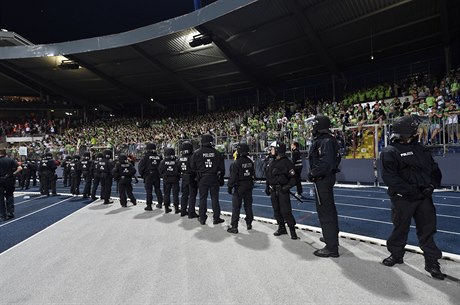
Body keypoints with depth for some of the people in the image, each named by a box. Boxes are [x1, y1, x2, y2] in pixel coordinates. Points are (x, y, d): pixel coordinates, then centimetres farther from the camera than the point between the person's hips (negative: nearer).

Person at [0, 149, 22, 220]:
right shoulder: (11, 160, -1)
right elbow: (20, 168, -11)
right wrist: (13, 173, -1)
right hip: (10, 180, 2)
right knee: (10, 197, 14)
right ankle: (10, 213, 13)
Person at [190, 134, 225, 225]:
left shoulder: (197, 153, -5)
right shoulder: (217, 153, -1)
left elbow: (193, 167, 0)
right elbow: (222, 168, 3)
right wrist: (221, 178, 13)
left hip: (202, 179, 0)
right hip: (214, 178, 1)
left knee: (202, 198, 8)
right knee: (214, 198, 8)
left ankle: (202, 219, 15)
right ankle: (216, 218, 15)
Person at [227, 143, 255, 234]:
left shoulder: (236, 163, -18)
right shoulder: (250, 162, 3)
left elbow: (233, 177, -17)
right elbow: (253, 174, 12)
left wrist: (230, 186, -7)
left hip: (239, 186, -6)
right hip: (248, 186, 6)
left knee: (236, 207, 0)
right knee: (248, 205, 16)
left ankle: (234, 227, 3)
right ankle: (249, 224, 27)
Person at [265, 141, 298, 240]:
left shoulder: (286, 162, -11)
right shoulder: (272, 163, 11)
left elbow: (293, 178, -11)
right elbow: (268, 177, 19)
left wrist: (288, 186, -22)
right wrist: (268, 187, 16)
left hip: (282, 191, -7)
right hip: (273, 191, 7)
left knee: (286, 211, -6)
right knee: (277, 210, 13)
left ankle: (292, 230, 7)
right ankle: (281, 228, 27)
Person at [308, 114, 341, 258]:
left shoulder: (325, 141, -21)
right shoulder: (328, 140, 10)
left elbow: (326, 163, -30)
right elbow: (336, 158, 15)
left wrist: (312, 173, -17)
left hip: (322, 180, -11)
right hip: (328, 177, 11)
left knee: (324, 211, -4)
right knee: (329, 208, 23)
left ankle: (331, 247, 4)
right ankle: (332, 236, 42)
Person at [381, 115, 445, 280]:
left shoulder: (420, 149, 11)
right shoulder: (389, 152, -8)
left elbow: (434, 169, 13)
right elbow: (390, 177, -15)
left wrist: (432, 185, -4)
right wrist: (412, 190, -18)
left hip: (424, 196, 5)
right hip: (402, 198, -5)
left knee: (427, 228, 9)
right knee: (400, 228, 8)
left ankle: (432, 262, 22)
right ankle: (396, 254, 29)